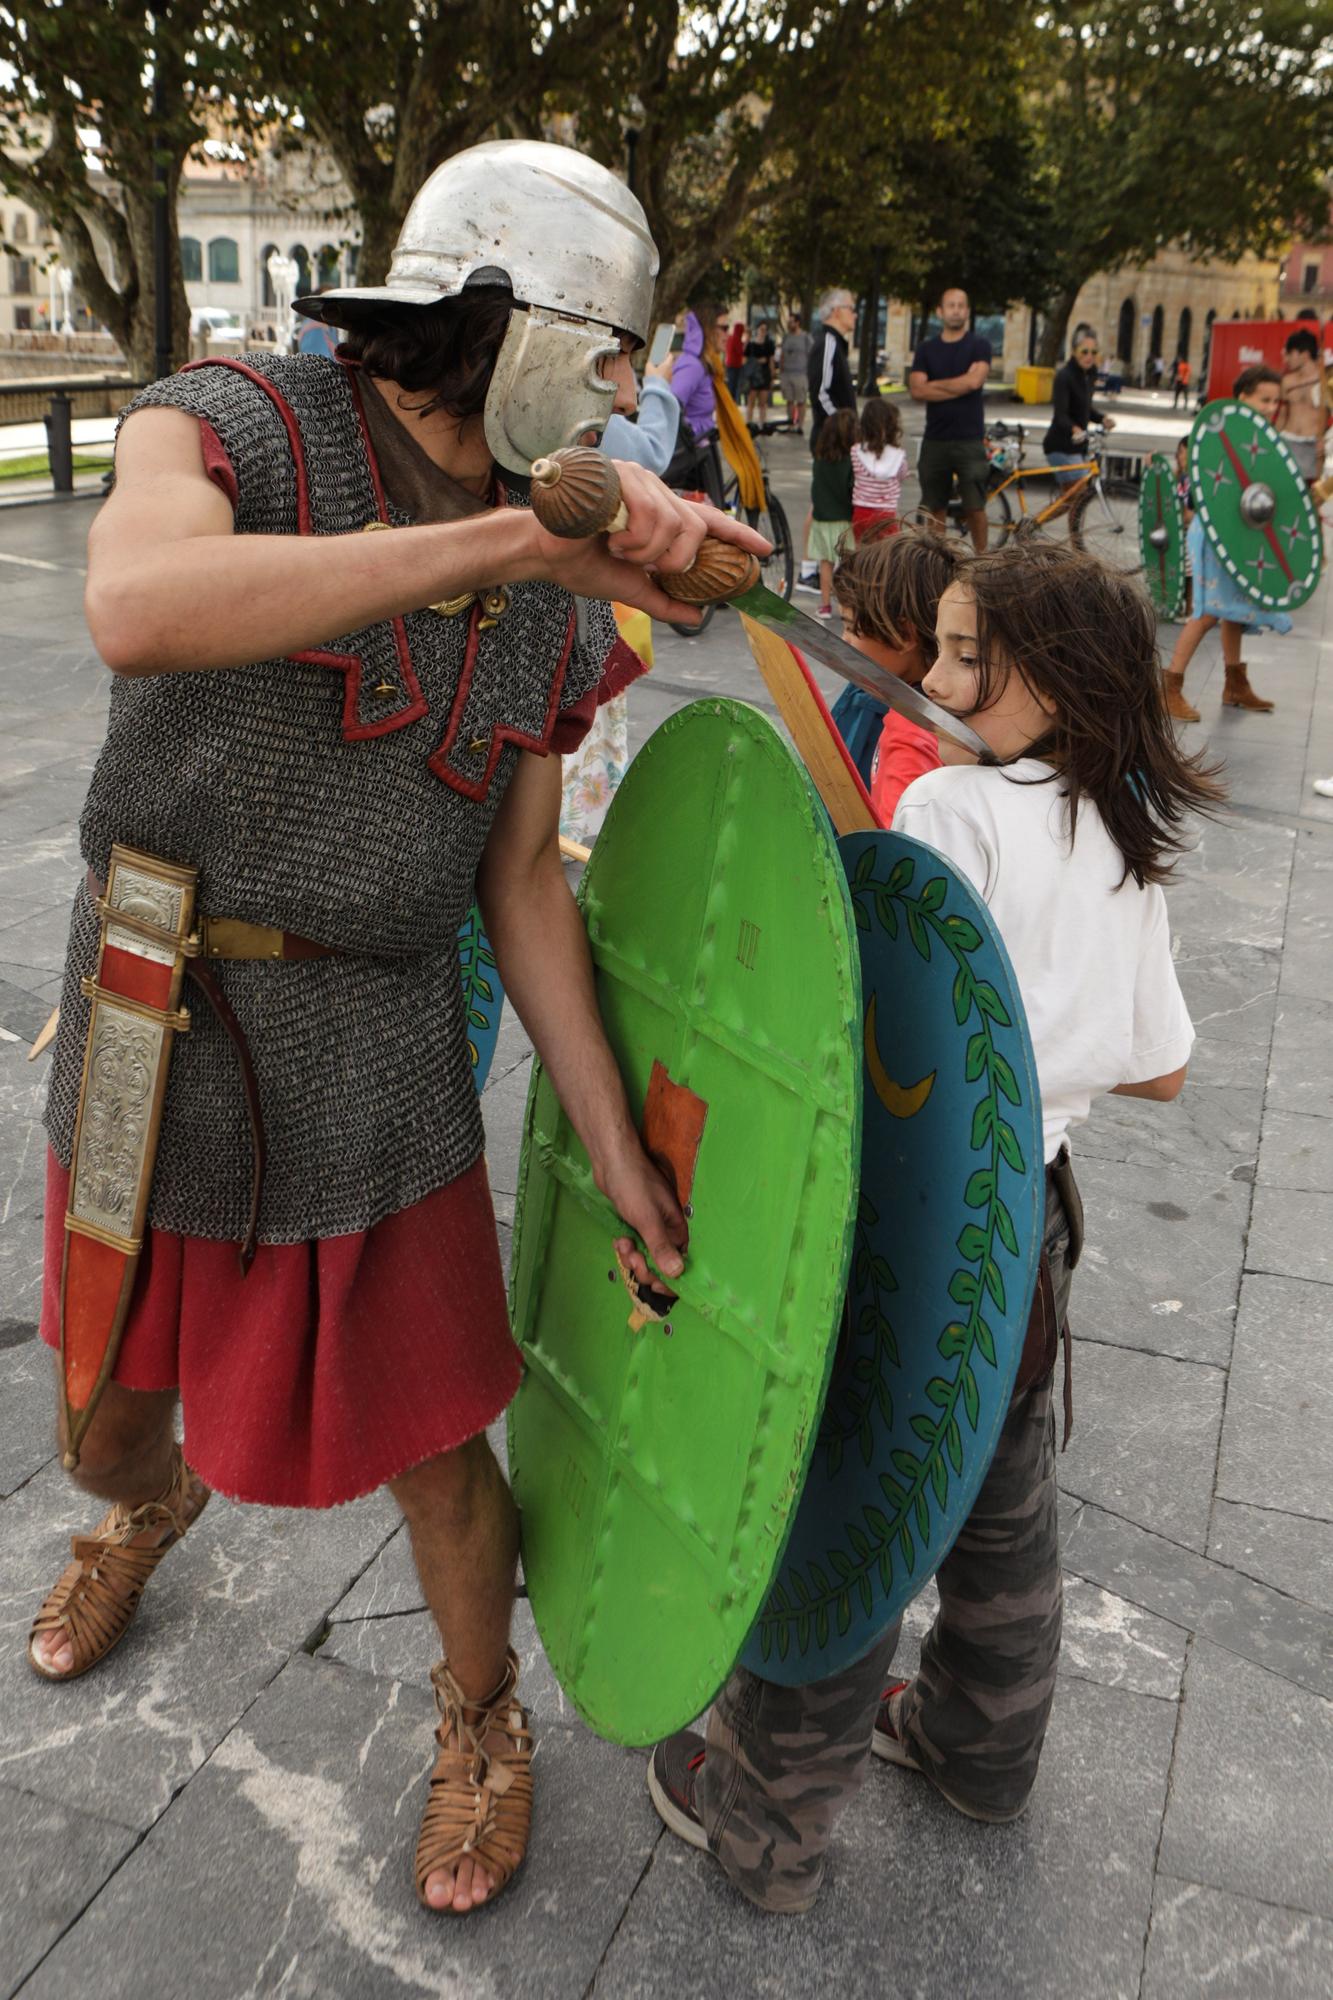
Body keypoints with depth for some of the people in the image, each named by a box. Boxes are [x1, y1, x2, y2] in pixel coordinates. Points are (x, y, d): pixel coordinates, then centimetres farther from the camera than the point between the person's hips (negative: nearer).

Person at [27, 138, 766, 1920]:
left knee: (433, 1451, 10)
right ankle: (150, 1509, 61)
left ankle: (482, 1721, 42)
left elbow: (524, 877, 3)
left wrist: (616, 1150, -1)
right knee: (109, 1425, 20)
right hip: (154, 1045, -1)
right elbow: (140, 614, -34)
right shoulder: (230, 425, -11)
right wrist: (507, 537, -38)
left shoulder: (553, 603, 2)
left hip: (382, 1071, 1)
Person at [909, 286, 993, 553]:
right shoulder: (926, 349, 9)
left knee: (975, 508, -5)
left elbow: (974, 380, -15)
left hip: (970, 440, -2)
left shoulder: (979, 346, 3)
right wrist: (958, 387, -9)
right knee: (935, 509, 6)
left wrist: (935, 385, -4)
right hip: (935, 440, 3)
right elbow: (917, 391, -4)